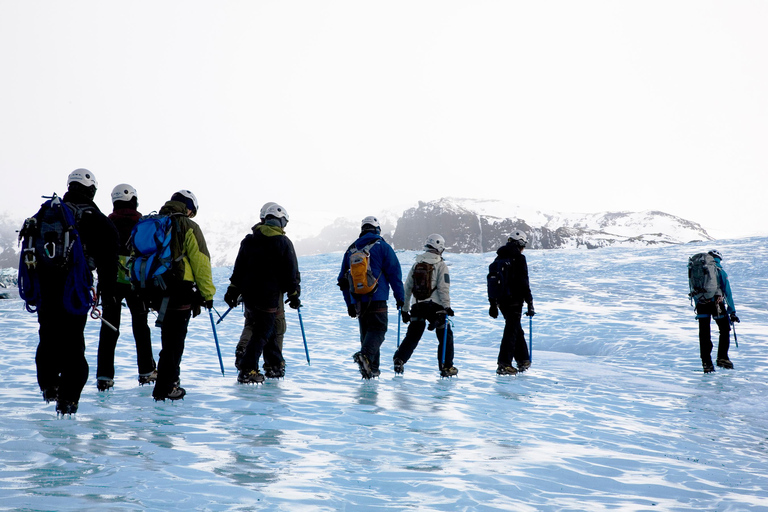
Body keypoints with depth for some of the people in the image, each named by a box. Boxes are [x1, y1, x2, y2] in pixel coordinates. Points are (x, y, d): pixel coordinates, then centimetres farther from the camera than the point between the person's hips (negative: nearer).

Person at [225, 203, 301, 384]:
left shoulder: (248, 240, 8)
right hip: (269, 295, -6)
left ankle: (275, 363, 28)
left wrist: (233, 290, 17)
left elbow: (238, 268, 11)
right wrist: (294, 294, 5)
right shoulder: (283, 242, -6)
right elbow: (291, 273, -5)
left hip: (248, 293, 6)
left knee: (264, 329, 20)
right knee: (262, 333, -2)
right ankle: (247, 371, -7)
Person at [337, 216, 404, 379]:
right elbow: (394, 274, -4)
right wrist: (400, 298, 2)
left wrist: (349, 303, 23)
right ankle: (365, 355, -31)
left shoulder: (351, 250, 14)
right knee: (378, 329, -4)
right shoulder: (382, 247, 0)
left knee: (366, 331, 13)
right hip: (377, 299, -5)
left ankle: (371, 369, 11)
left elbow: (343, 279, 17)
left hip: (357, 300, 5)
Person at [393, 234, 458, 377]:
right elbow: (443, 288, -12)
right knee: (446, 336, 9)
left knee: (412, 336, 10)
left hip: (417, 306, 4)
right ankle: (446, 367, 8)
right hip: (435, 306, -4)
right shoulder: (441, 265, -3)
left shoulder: (416, 264, 12)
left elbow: (407, 287, 13)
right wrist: (447, 306, -9)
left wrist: (405, 309, 19)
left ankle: (399, 359, -8)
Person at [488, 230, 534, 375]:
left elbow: (491, 281, 15)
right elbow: (523, 283, -14)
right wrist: (530, 303, -8)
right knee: (511, 331, -2)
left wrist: (493, 304, 21)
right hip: (514, 301, -7)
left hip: (501, 301, 7)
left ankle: (523, 360, 27)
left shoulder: (498, 259, 11)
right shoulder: (518, 259, -11)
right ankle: (504, 364, -5)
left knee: (516, 329, 19)